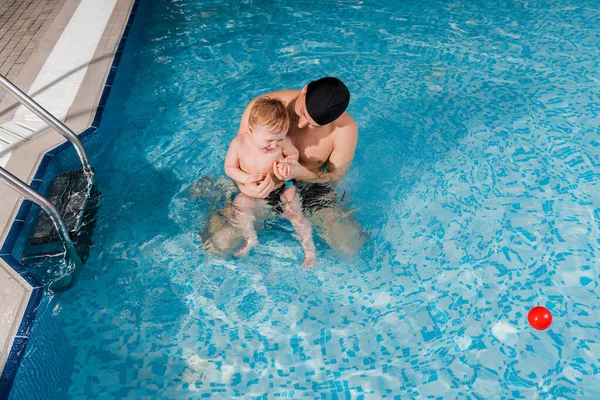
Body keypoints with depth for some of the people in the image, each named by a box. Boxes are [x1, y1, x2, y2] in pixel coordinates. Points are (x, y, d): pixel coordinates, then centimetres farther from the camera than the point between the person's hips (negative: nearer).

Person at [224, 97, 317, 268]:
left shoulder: (282, 141, -21)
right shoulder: (238, 143, -20)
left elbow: (294, 154, -1)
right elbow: (229, 168, -8)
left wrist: (286, 162, -25)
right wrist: (246, 178, -27)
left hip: (282, 189, -1)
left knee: (296, 215, -10)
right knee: (239, 204, -18)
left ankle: (309, 248, 16)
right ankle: (251, 239, 5)